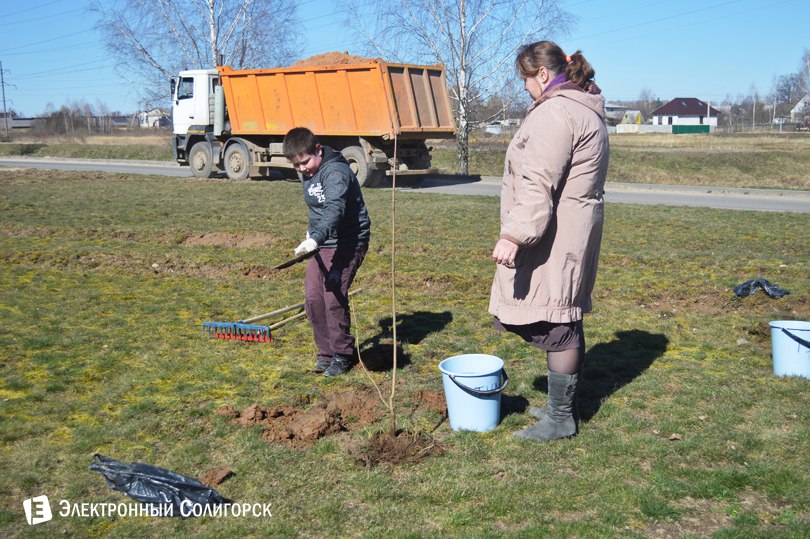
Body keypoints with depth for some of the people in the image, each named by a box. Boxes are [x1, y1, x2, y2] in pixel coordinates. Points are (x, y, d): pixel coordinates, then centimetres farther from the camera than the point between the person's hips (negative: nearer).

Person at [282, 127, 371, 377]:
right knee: (313, 299, 3)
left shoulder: (336, 173, -22)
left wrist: (316, 238, -52)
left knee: (334, 298, -13)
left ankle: (342, 355, 5)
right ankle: (325, 353, 16)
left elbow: (334, 210, -38)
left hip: (347, 243, -9)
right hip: (322, 243, 9)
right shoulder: (309, 173, 9)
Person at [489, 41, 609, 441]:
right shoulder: (587, 110, 19)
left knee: (555, 326, -3)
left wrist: (513, 235, -28)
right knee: (566, 322, 17)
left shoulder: (553, 113, -16)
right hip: (575, 234, 11)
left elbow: (538, 185, -26)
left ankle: (560, 418, 6)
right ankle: (562, 406, 29)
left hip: (555, 239, -11)